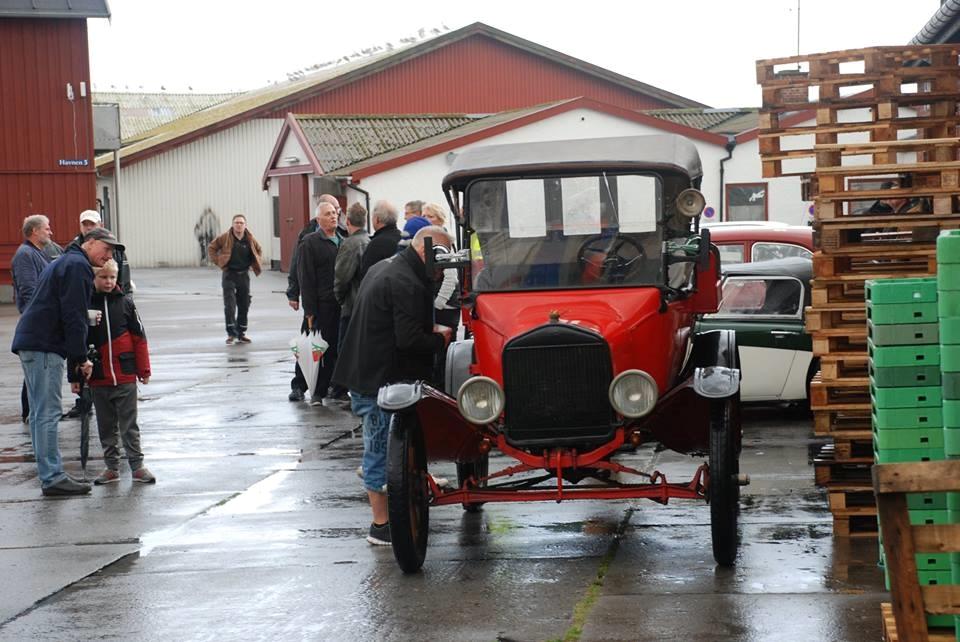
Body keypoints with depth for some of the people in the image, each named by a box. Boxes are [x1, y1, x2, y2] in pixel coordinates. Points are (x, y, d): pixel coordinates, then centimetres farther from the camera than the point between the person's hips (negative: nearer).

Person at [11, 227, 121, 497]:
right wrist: (81, 358, -13)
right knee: (48, 414, -10)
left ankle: (49, 475, 16)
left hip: (30, 343, 11)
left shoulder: (61, 263, 25)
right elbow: (73, 316, -16)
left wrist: (75, 363, 23)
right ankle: (52, 478, -10)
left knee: (41, 414, 11)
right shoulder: (77, 265, -8)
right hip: (44, 346, -11)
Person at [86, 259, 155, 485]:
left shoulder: (125, 303, 0)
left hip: (125, 376, -1)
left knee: (129, 424, 4)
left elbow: (139, 338, 3)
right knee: (106, 426, 10)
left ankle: (137, 465, 10)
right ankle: (111, 467, 19)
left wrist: (144, 369, 2)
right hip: (98, 378, 1)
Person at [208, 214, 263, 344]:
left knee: (244, 305, 7)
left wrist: (255, 264, 6)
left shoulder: (250, 239, 2)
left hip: (244, 275, 4)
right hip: (229, 275, -3)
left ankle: (241, 333, 17)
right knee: (230, 305, -12)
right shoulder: (225, 238, -6)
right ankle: (231, 333, -8)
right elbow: (211, 249, 3)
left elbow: (259, 251, 20)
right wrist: (219, 262, -6)